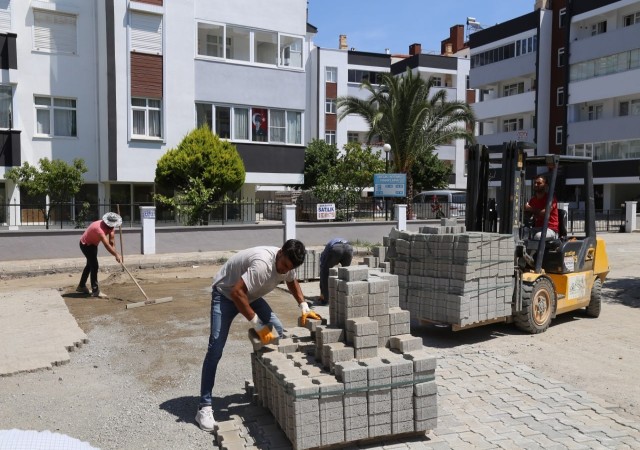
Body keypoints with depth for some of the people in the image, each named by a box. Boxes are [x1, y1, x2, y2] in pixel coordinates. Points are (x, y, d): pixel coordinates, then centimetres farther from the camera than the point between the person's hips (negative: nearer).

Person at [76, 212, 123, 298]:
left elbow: (111, 242, -20)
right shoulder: (99, 228, -40)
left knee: (90, 265, 21)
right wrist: (116, 255, -50)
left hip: (93, 244, 10)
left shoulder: (111, 226, -14)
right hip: (86, 245, -10)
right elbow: (107, 245, -46)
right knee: (94, 266, -14)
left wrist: (116, 253, -33)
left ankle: (81, 286, 38)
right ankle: (95, 291, -9)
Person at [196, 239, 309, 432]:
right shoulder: (262, 264, -38)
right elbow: (237, 292, -41)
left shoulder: (287, 264, -12)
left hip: (251, 295, 8)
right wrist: (257, 324, -35)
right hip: (225, 293, -8)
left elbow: (292, 281, 12)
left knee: (277, 329, 1)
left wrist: (303, 306, -1)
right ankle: (204, 407, -10)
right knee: (215, 348, -15)